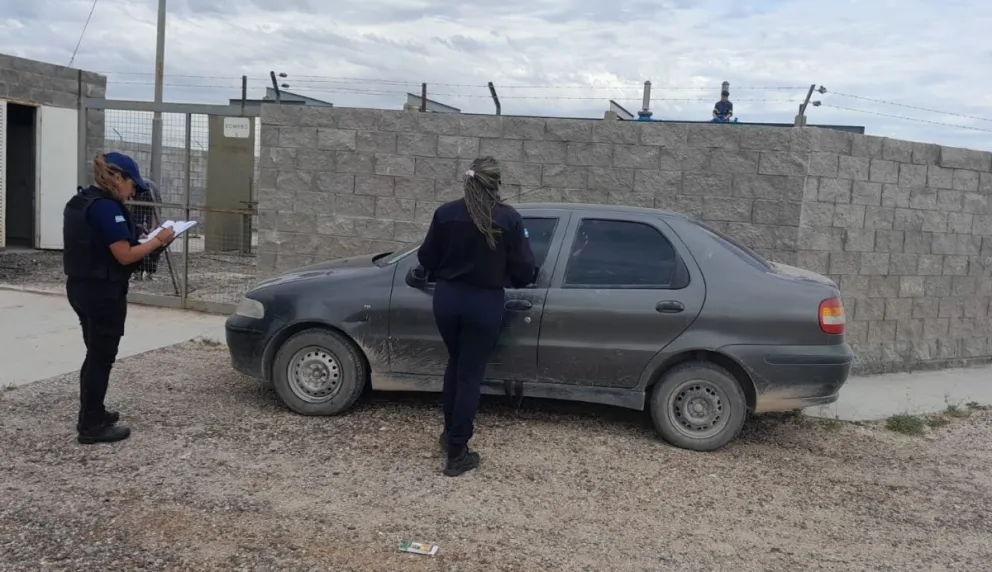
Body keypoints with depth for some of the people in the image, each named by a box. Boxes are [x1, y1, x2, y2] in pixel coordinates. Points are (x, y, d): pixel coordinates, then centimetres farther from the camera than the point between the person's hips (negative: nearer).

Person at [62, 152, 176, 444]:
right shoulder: (107, 207, -19)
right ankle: (91, 427, 7)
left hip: (80, 286, 10)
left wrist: (145, 242, 9)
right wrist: (158, 240, -10)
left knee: (95, 354, 20)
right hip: (103, 292, -10)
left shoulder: (79, 202, 12)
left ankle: (92, 414, 31)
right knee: (102, 357, -1)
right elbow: (124, 255, -21)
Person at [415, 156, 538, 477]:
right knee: (470, 373, 6)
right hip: (484, 303, -3)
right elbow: (524, 270, -6)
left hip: (447, 298, 3)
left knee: (455, 363, 25)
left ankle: (450, 432, 35)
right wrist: (523, 277, 18)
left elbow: (426, 261, 4)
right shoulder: (509, 219, -10)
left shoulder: (445, 213, -4)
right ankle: (457, 454, 10)